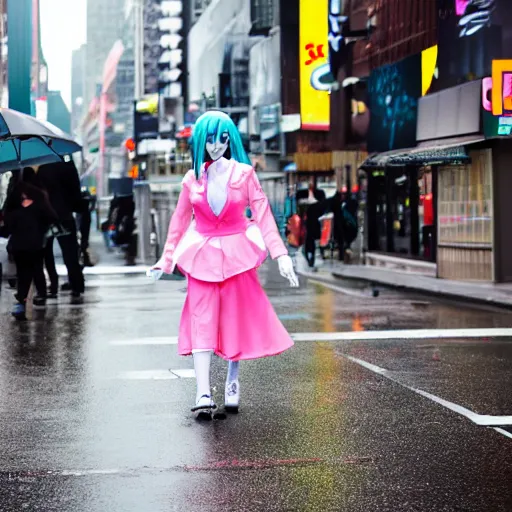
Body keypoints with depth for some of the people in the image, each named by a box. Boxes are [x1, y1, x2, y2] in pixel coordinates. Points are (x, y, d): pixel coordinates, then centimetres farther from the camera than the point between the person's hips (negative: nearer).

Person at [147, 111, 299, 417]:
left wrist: (281, 254, -17)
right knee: (201, 322, -9)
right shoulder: (193, 179, 2)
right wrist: (166, 260, 10)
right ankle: (204, 394, -15)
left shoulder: (245, 174, -3)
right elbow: (180, 220, 11)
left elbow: (263, 215, -8)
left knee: (236, 319, 8)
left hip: (237, 254, -1)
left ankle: (233, 382, 25)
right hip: (202, 255, 1)